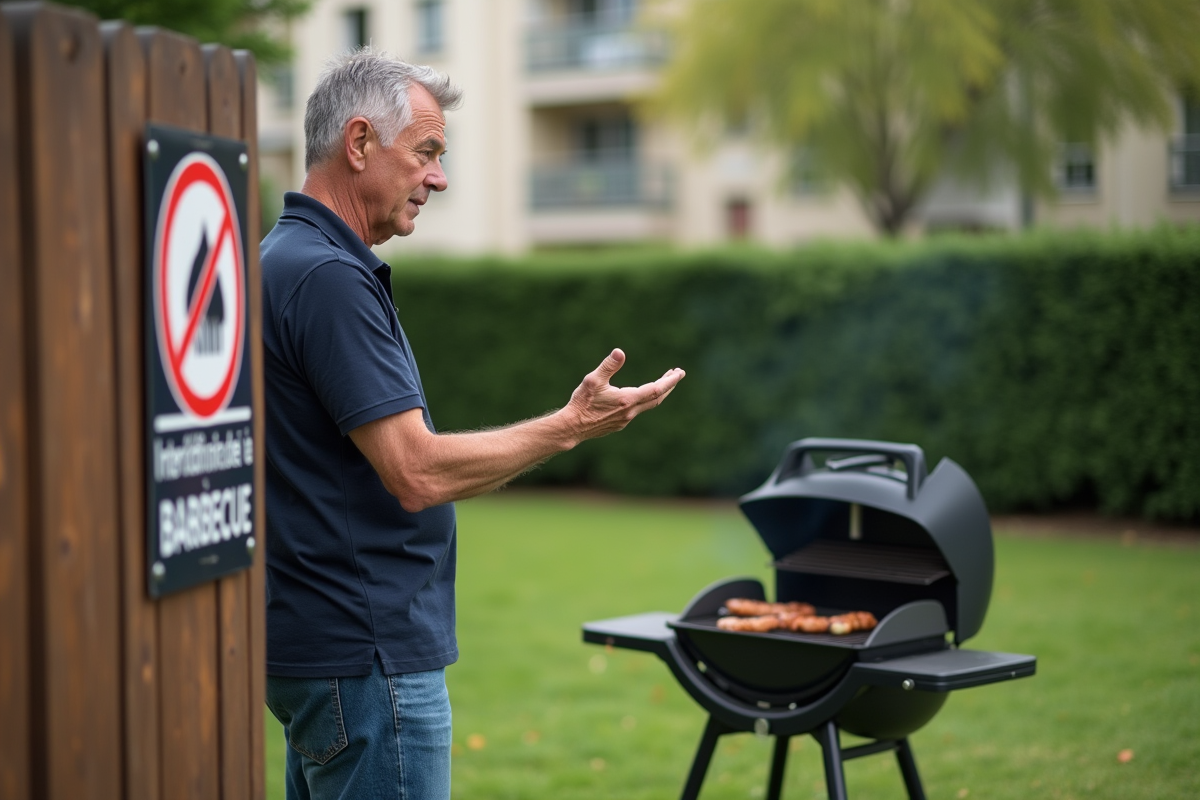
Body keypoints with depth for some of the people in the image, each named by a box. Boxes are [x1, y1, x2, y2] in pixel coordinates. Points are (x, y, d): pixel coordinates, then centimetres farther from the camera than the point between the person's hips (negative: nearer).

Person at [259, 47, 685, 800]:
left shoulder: (287, 260, 13)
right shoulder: (328, 277, -19)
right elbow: (418, 472, -22)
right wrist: (571, 426, -13)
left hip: (319, 645, 11)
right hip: (365, 654, -11)